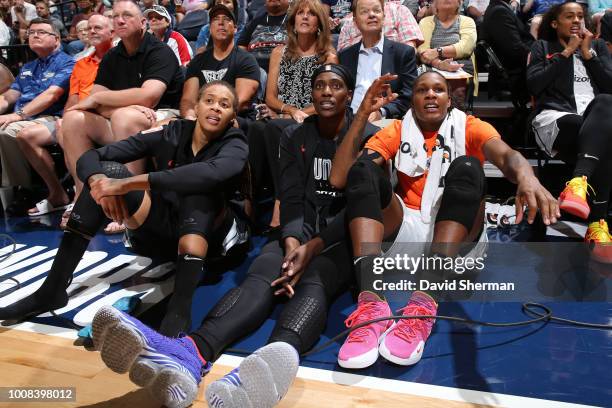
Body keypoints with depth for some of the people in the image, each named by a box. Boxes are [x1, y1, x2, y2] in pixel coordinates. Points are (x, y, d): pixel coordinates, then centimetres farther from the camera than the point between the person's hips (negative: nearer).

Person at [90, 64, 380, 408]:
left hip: (345, 236, -2)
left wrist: (313, 248, -22)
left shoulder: (369, 137, 4)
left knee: (312, 281, -37)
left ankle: (279, 356, -71)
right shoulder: (295, 138, 14)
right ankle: (191, 354, -60)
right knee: (260, 276, -30)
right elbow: (292, 197, 2)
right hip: (301, 232, 3)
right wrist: (292, 242, -20)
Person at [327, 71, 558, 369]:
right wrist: (363, 113, -10)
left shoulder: (469, 127, 8)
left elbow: (506, 155, -16)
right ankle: (370, 302, -40)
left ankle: (425, 303, -43)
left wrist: (526, 176, -41)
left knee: (466, 166, -25)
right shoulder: (397, 131, 11)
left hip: (456, 239, -1)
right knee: (363, 168, -19)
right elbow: (339, 178, -2)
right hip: (405, 232, 2)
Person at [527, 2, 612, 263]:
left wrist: (587, 54, 6)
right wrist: (566, 53, 2)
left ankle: (578, 183, -54)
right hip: (555, 119, -2)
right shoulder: (543, 47, 21)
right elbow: (533, 85, 1)